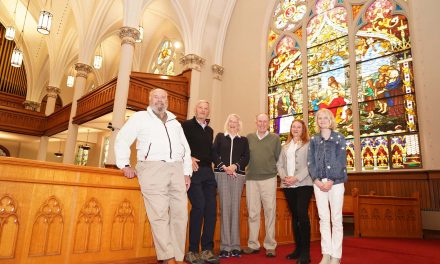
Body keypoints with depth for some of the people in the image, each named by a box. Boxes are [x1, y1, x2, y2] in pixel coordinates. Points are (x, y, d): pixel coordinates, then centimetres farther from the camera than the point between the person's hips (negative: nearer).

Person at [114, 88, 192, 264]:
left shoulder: (175, 122, 24)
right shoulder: (140, 117, 13)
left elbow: (186, 149, 21)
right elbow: (122, 140, 9)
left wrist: (187, 173, 12)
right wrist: (125, 165, 0)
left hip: (177, 169, 4)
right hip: (152, 168, -4)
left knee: (180, 214, 0)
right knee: (159, 215, -10)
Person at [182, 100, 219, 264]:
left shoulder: (210, 130, 21)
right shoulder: (186, 125, 4)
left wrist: (211, 163, 8)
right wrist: (188, 158, -16)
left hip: (208, 171, 6)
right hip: (193, 170, -6)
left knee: (211, 208, 0)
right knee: (199, 206, -14)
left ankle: (207, 250, 9)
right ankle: (192, 251, -1)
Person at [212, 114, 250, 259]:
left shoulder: (244, 140, 16)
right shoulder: (220, 136, 14)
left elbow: (246, 157, 5)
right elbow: (214, 153, 3)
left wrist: (235, 166, -11)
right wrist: (223, 166, -10)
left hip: (238, 175, 1)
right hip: (222, 174, -1)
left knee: (235, 208, -1)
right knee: (225, 207, -5)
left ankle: (235, 245, 5)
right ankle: (225, 246, -1)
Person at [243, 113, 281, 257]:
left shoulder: (275, 138, 6)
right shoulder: (249, 137, 9)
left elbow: (278, 158, 7)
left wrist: (272, 170, 4)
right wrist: (249, 169, 5)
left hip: (269, 179, -1)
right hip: (251, 179, 2)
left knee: (270, 212, 2)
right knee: (252, 213, 7)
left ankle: (270, 246, 13)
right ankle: (253, 244, 19)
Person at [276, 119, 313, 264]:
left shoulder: (308, 145, 3)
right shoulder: (285, 146, 18)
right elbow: (279, 164, 12)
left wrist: (296, 178, -16)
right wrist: (284, 177, -6)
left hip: (304, 184, -5)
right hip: (288, 186, 5)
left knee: (302, 214, -12)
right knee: (294, 216, 9)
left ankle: (305, 252, -4)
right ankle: (298, 248, 19)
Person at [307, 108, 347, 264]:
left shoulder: (339, 138, 3)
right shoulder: (313, 140, 11)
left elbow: (341, 161, -5)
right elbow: (310, 162, 5)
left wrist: (331, 181, -13)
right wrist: (317, 180, -8)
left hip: (336, 182, -2)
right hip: (318, 182, 3)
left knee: (336, 219, 1)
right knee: (323, 218, 5)